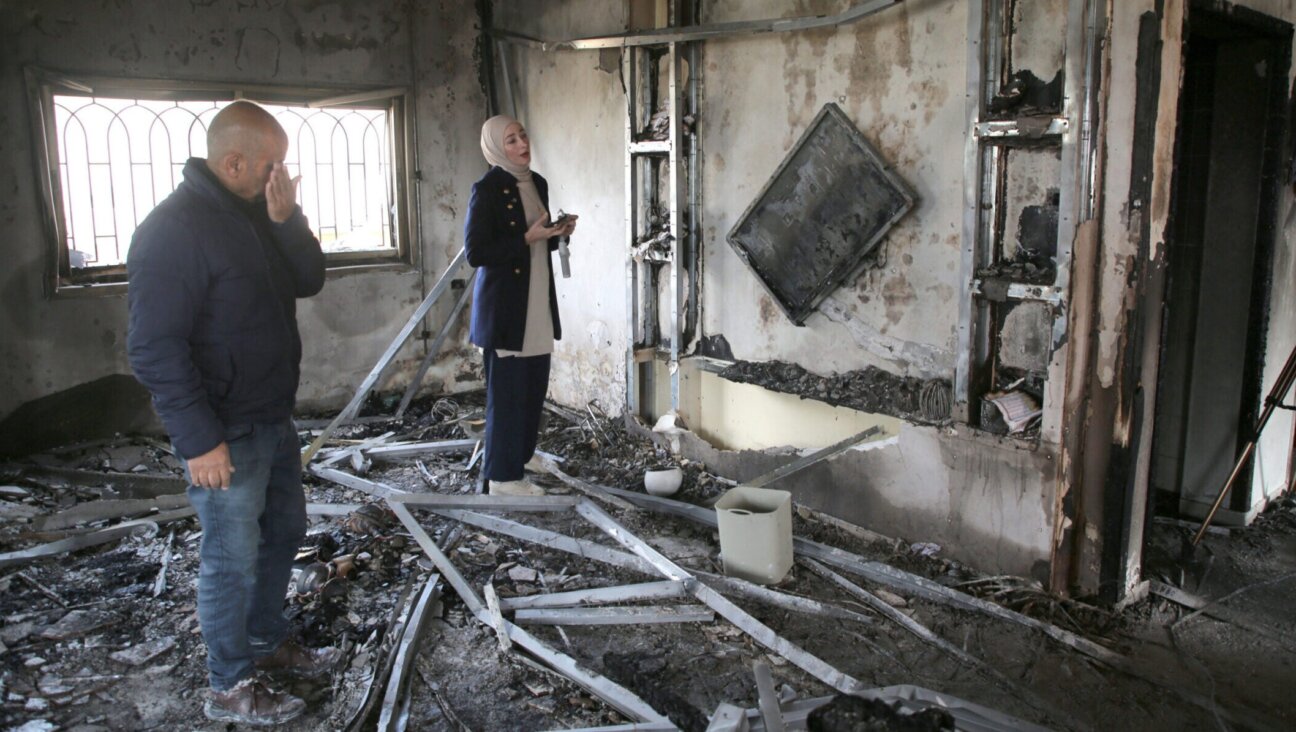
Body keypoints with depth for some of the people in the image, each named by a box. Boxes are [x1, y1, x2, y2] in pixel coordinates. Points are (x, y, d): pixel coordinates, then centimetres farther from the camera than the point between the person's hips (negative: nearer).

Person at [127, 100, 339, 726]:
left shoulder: (258, 213, 8)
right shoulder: (173, 230, -21)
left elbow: (309, 280, 6)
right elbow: (154, 348, -23)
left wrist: (286, 219, -11)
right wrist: (200, 440, -23)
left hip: (274, 419, 9)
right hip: (225, 435, -9)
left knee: (283, 532, 21)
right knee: (234, 559, 3)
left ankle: (267, 644, 40)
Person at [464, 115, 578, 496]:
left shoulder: (537, 184, 12)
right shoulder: (487, 189, -11)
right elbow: (475, 252, -15)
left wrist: (558, 234, 2)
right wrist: (527, 238, -19)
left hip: (538, 308, 7)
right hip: (504, 310, -7)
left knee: (533, 393, 11)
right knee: (507, 395, 0)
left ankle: (515, 467, 24)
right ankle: (503, 477, 13)